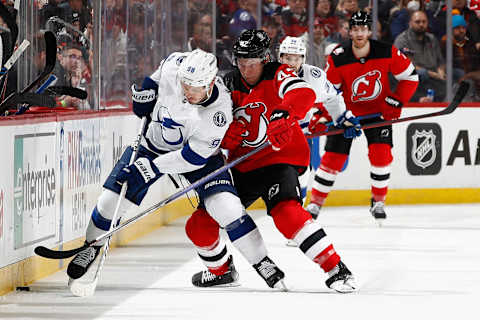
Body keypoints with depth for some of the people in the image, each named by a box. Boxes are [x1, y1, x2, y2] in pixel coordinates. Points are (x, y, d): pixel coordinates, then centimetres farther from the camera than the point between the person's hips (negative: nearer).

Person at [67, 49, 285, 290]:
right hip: (153, 141, 3)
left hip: (199, 152, -3)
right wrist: (147, 89, -4)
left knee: (226, 207, -20)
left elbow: (194, 157, -30)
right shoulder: (174, 65, -26)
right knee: (112, 199, -4)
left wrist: (153, 167, -31)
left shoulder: (219, 112, -35)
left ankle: (263, 264, -4)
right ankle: (91, 247, 24)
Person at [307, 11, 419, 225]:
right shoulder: (338, 59, -20)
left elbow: (410, 77, -6)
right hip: (347, 110, 0)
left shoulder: (387, 53, -19)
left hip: (378, 111, 0)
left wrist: (396, 101, -12)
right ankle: (315, 203, 9)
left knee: (381, 153, -15)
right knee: (333, 157, -4)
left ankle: (378, 202, 3)